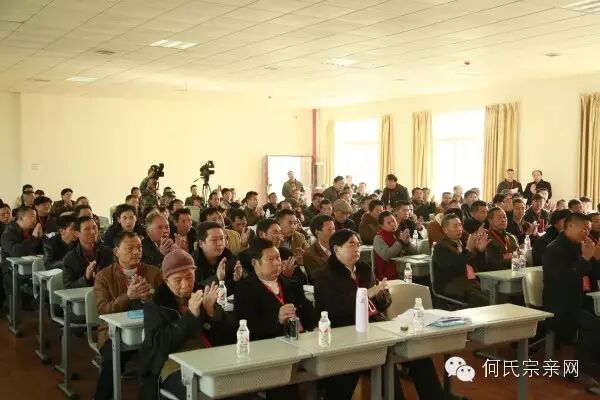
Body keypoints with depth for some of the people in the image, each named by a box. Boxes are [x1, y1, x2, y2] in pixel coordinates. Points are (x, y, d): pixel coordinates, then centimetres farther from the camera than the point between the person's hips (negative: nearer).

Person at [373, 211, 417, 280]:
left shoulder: (401, 234, 13)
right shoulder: (379, 238, -4)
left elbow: (415, 253, 10)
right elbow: (386, 256, -21)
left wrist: (407, 242, -9)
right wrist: (400, 241, -19)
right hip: (389, 278, -6)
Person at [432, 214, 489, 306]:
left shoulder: (463, 242, 20)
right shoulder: (440, 247, 0)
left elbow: (479, 264, 21)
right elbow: (453, 267, -16)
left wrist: (481, 250, 2)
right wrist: (468, 249, -18)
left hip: (472, 282, 7)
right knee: (486, 301, -30)